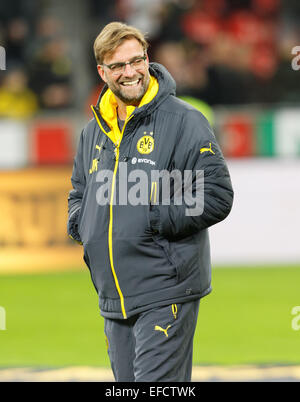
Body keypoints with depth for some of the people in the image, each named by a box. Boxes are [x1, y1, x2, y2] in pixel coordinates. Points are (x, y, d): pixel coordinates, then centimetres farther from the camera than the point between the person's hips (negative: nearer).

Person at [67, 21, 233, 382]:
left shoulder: (183, 121, -6)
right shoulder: (94, 130, 14)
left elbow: (218, 196, -11)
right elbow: (79, 192, 30)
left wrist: (154, 221, -14)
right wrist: (79, 223, 8)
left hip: (165, 295, -7)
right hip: (113, 298, 7)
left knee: (157, 383, -13)